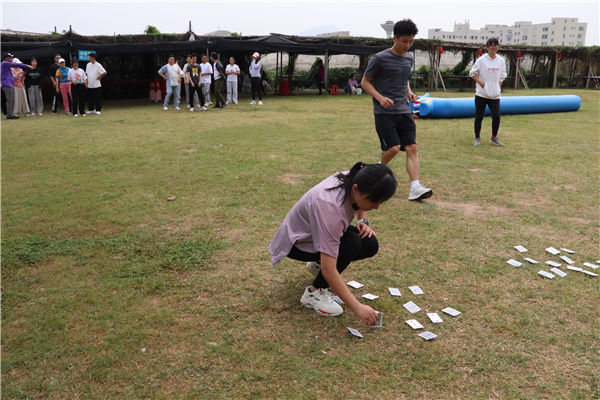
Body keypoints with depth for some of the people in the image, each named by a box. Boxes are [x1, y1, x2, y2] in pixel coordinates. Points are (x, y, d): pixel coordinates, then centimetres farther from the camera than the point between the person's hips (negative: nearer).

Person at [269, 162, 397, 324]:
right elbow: (329, 271, -41)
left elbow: (360, 206, 10)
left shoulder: (355, 180, -19)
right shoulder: (331, 207, -41)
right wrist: (357, 308, -39)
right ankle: (314, 293, -11)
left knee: (370, 245, -11)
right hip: (296, 242, -8)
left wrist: (363, 221, -10)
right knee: (351, 244, -30)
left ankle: (318, 264, 12)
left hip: (324, 230, 8)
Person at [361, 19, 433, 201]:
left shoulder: (409, 59, 11)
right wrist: (380, 97, -18)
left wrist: (408, 91, 7)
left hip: (404, 111, 6)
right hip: (384, 112, -6)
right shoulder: (380, 59, -8)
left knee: (411, 147, -6)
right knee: (393, 148, -13)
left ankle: (415, 188, -8)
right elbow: (365, 82, -3)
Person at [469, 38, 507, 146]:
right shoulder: (481, 60, -4)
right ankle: (477, 138, 16)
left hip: (495, 94, 3)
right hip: (481, 94, -3)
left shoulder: (501, 60, 7)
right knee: (479, 117, 2)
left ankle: (494, 137, 15)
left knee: (496, 116, -5)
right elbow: (472, 73, 1)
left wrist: (499, 86, 5)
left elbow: (502, 75, 17)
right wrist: (481, 82, -10)